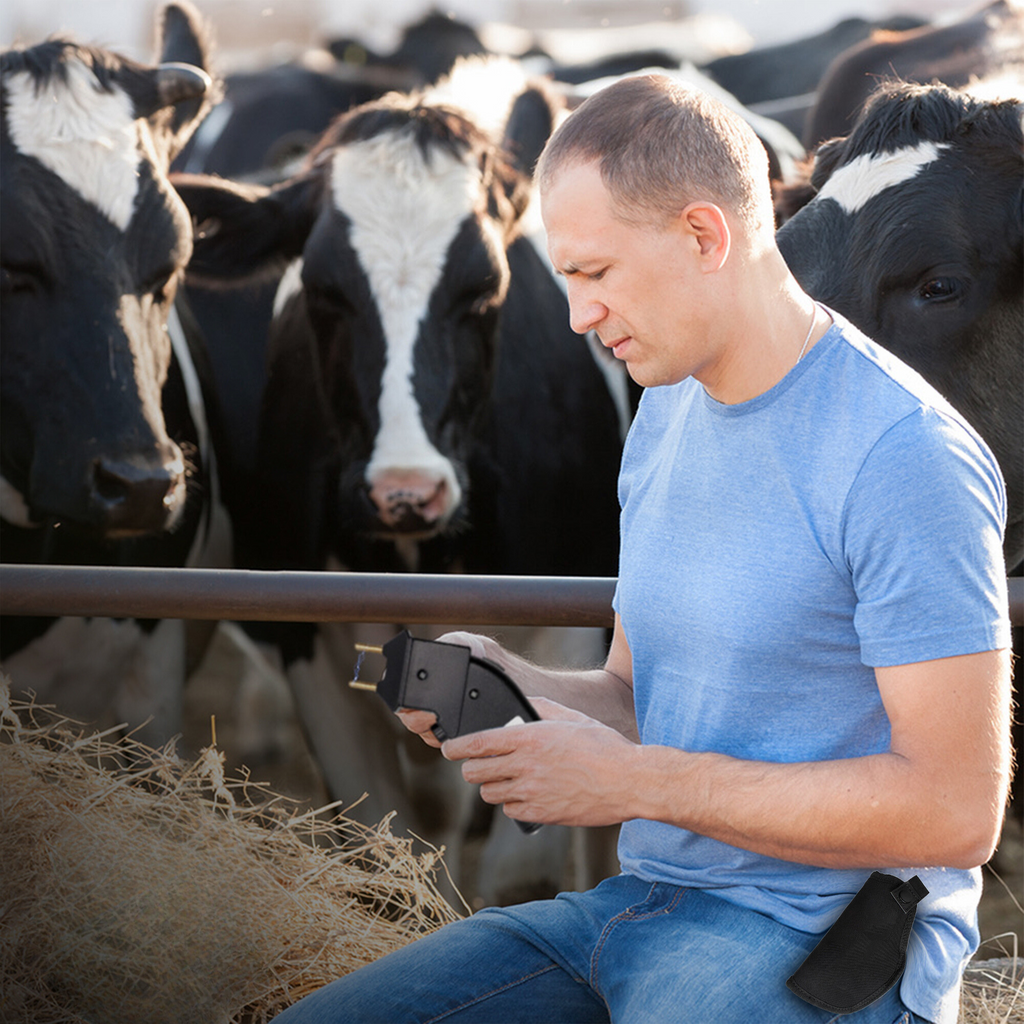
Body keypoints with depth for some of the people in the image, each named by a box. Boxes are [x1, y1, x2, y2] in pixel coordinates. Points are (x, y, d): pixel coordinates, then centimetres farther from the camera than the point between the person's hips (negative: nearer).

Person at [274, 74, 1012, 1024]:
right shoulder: (666, 418, 12)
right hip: (647, 903, 7)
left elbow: (957, 810, -20)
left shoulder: (905, 459, -17)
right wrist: (505, 685, -2)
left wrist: (634, 781, -19)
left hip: (824, 946, -7)